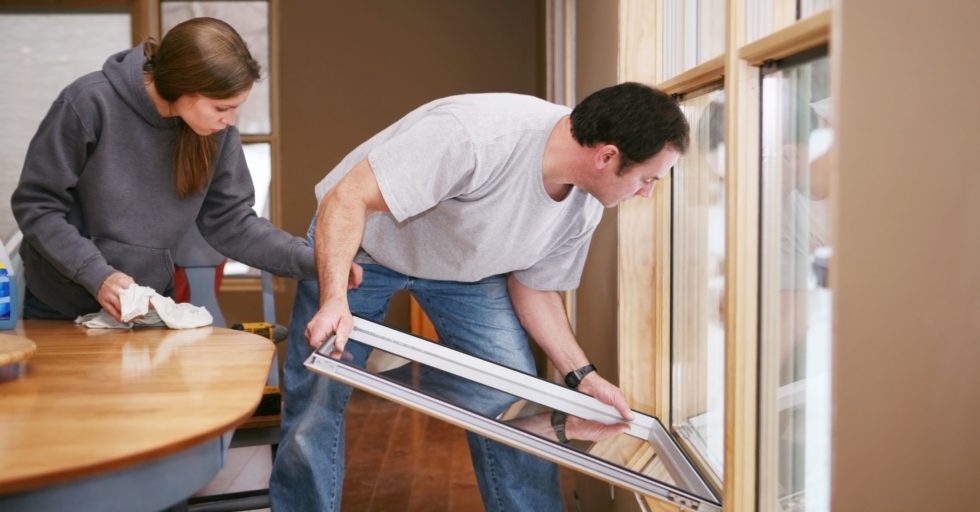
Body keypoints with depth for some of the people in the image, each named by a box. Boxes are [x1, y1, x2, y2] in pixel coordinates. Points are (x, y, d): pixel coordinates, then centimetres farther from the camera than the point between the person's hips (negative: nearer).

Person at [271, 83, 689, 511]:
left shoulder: (584, 208, -16)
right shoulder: (475, 134, -39)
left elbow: (534, 284, -1)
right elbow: (347, 198, -35)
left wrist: (583, 375, -8)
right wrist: (334, 301, -45)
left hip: (467, 267, 5)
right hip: (359, 242, -4)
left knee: (512, 409, -5)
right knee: (315, 407, -4)